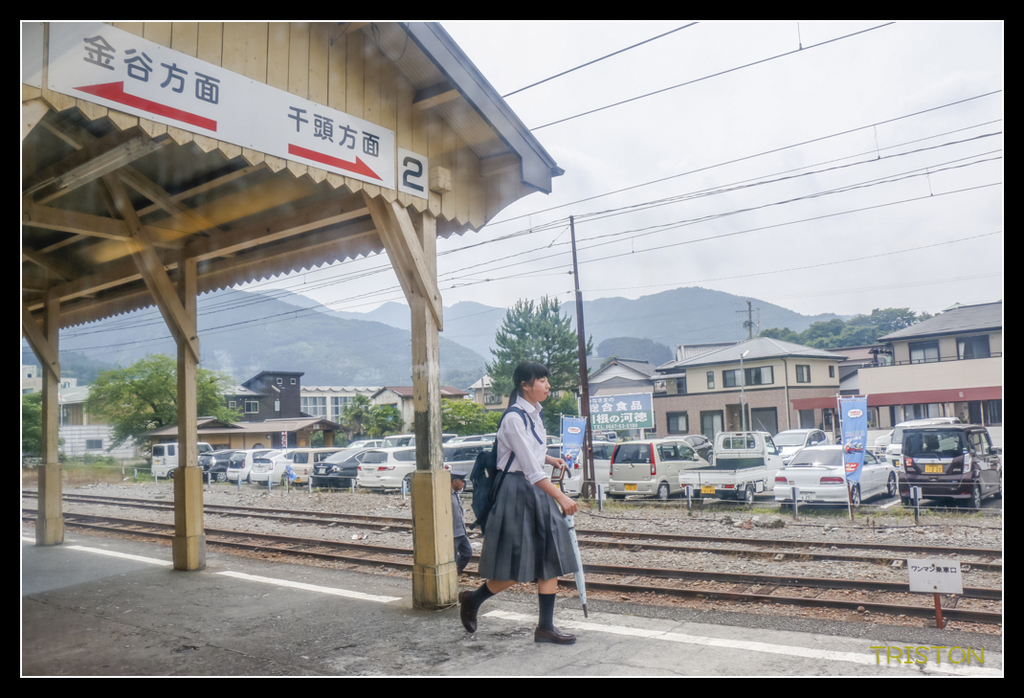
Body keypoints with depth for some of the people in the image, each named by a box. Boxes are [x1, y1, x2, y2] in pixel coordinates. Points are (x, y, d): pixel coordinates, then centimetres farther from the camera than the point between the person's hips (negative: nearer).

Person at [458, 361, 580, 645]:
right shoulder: (514, 419, -19)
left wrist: (549, 459, 10)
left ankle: (546, 626, 16)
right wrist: (560, 497, -26)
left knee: (550, 558, 7)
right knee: (515, 568, -1)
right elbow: (530, 469, -24)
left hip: (539, 490, 9)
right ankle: (472, 599, 24)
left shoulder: (535, 413, 10)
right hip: (517, 491, -9)